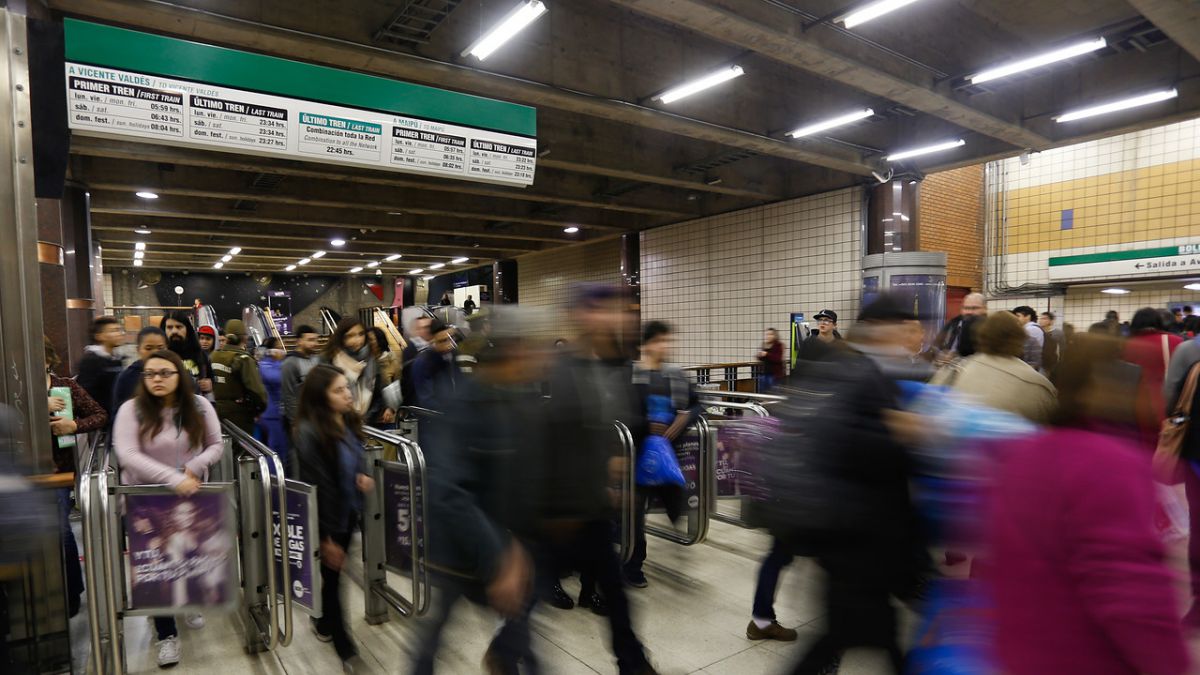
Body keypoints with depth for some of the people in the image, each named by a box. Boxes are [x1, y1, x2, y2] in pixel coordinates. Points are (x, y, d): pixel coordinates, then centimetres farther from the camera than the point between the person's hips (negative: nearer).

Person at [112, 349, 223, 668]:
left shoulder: (199, 406, -5)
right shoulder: (131, 410, -12)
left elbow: (216, 446, -2)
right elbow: (127, 455, -23)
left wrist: (195, 466, -23)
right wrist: (173, 479, -33)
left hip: (192, 495, 2)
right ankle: (167, 634, 16)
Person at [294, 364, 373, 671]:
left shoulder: (348, 420, -5)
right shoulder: (310, 432, -26)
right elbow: (315, 487, -22)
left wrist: (363, 476, -8)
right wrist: (325, 538, -17)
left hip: (348, 512, 6)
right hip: (326, 518, -6)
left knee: (332, 572, 23)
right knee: (332, 575, 9)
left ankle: (323, 622, 48)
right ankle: (346, 649, 24)